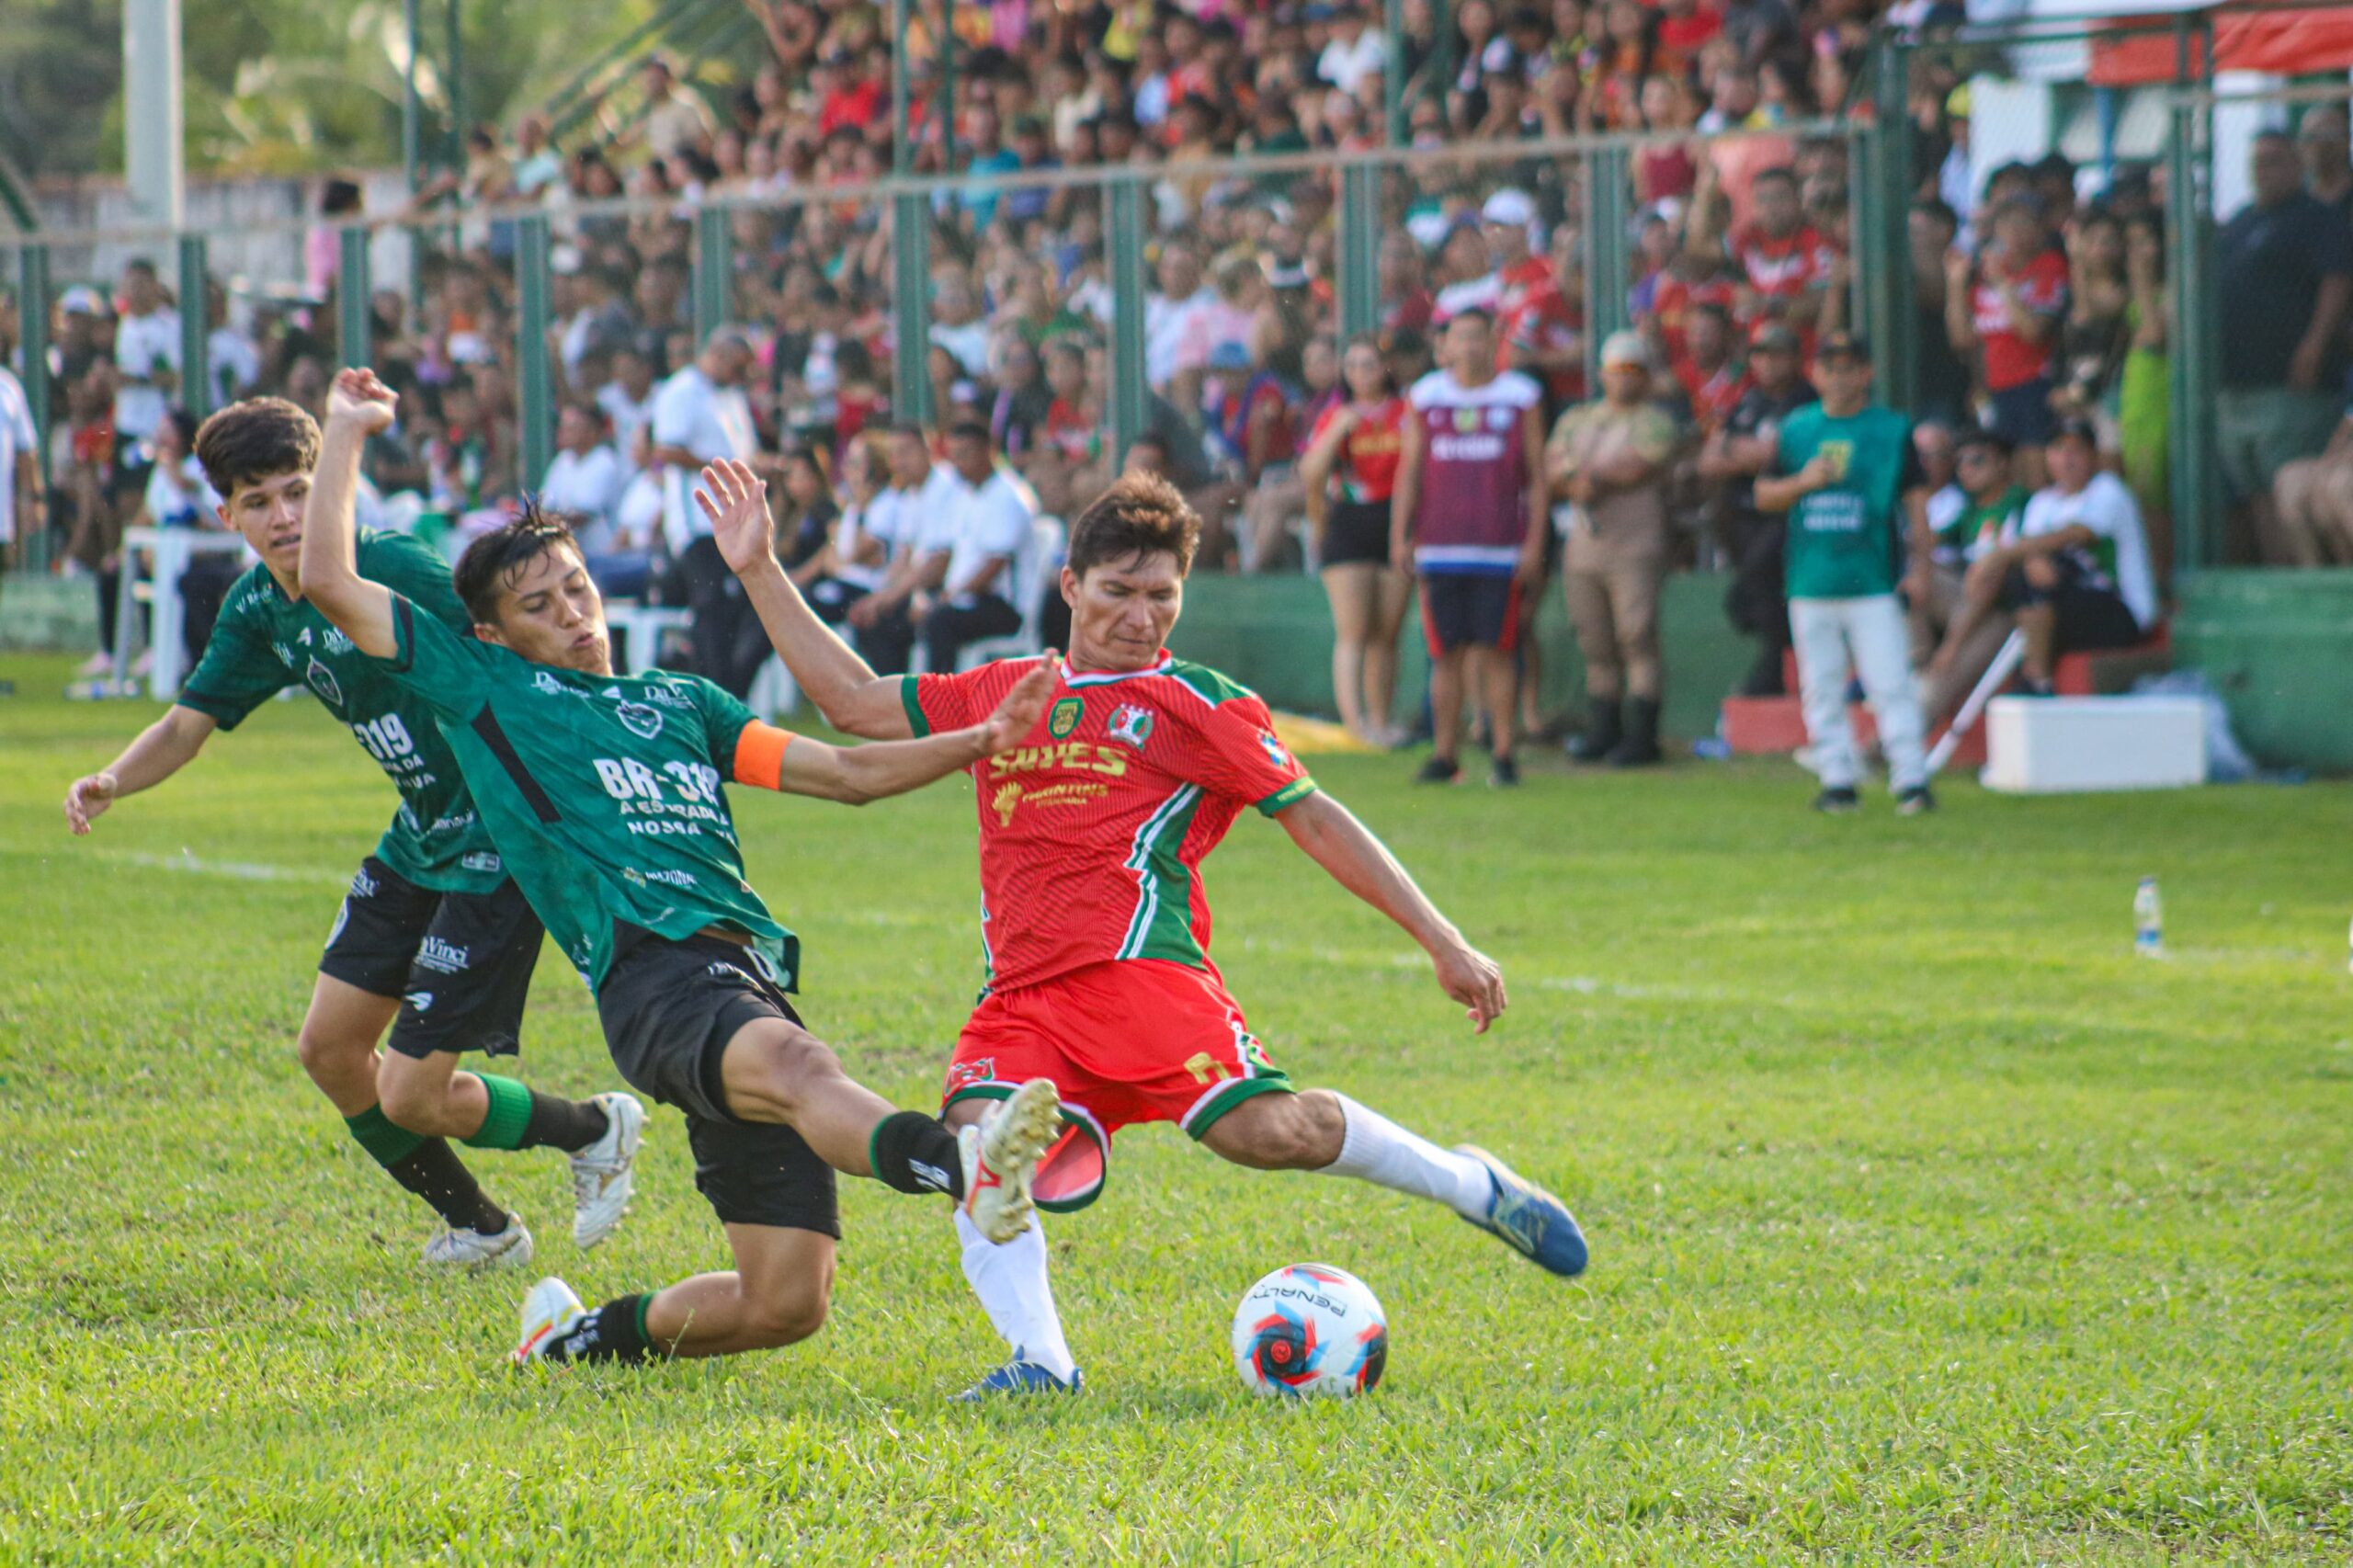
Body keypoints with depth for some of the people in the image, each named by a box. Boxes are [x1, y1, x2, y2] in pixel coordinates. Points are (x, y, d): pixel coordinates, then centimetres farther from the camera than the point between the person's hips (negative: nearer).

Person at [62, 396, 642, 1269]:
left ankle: (595, 1130, 21)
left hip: (499, 845, -9)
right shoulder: (259, 610, 4)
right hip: (419, 841, 9)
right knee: (328, 1048, 10)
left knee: (410, 1097, -7)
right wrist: (109, 784, -11)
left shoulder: (395, 571, -22)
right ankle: (479, 1230, 29)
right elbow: (188, 725, 9)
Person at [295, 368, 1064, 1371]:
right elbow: (329, 582, 12)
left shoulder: (682, 705, 30)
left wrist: (983, 741, 13)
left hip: (751, 976, 6)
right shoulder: (484, 689, 17)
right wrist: (346, 434, 17)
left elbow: (847, 773, 27)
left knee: (785, 1304, -4)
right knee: (793, 1063, -40)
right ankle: (959, 1166, -72)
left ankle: (578, 1339, 21)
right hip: (652, 976, -6)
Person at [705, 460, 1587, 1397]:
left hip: (1139, 967, -4)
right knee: (976, 1134, -26)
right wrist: (759, 572, 27)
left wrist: (1444, 946, 7)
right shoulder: (1001, 694, 25)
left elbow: (1316, 821, 11)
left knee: (1264, 1129, -25)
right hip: (1020, 1001, 4)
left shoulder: (1200, 705, 11)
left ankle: (1468, 1185, -1)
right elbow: (852, 701, 32)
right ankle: (1039, 1359, -31)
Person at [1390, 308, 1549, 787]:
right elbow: (1409, 473, 12)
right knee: (1446, 654, 1)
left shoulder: (1520, 397, 6)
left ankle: (1504, 755, 1)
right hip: (1438, 546, 2)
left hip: (1499, 547, -2)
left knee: (1496, 652, -4)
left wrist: (1534, 541, -1)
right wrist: (1399, 537, 4)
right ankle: (1444, 755, 6)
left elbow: (1536, 475, 7)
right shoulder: (1425, 397, 10)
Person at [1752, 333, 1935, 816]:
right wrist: (1804, 481, -7)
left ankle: (1911, 780, -9)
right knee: (1822, 688, 6)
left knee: (1890, 684, -9)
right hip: (1811, 582, 4)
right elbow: (1764, 495, 13)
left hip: (1874, 581, -4)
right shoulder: (1797, 430, 11)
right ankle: (1837, 780, 13)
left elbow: (1915, 498, 3)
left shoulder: (1893, 430, 3)